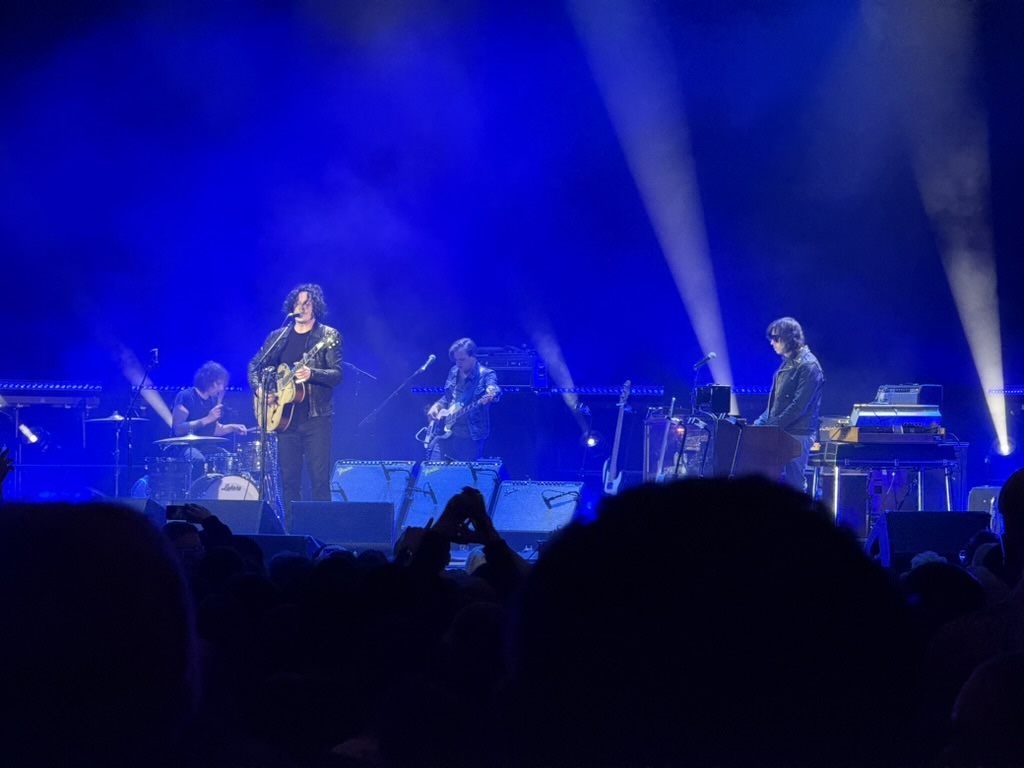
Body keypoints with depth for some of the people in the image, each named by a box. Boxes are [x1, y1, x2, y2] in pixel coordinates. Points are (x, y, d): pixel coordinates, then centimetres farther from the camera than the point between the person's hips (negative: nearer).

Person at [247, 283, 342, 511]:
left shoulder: (329, 336, 0)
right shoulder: (277, 337, 12)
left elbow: (337, 375, -8)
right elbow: (255, 366, 16)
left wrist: (312, 374, -26)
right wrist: (259, 388, -3)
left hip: (316, 416, -4)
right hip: (286, 417, 4)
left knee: (319, 479, -9)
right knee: (289, 479, 4)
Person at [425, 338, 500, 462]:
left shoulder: (486, 374, -8)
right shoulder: (454, 372, 11)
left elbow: (493, 388, -31)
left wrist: (492, 394, -54)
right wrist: (436, 406, 6)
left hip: (470, 436, -6)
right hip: (445, 431, 6)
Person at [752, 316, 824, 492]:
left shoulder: (808, 366, -12)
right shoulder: (787, 363, 17)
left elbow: (799, 406, -18)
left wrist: (772, 425, -17)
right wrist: (761, 422, 10)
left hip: (798, 434, -9)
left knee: (794, 482, -9)